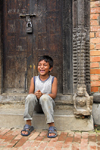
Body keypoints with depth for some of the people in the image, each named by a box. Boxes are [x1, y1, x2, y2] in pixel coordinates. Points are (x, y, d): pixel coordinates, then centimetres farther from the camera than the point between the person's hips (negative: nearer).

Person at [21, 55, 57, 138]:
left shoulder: (53, 79, 0)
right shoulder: (34, 79, 7)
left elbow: (54, 94, -10)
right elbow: (30, 93, 0)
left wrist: (42, 94, -28)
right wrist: (35, 94, -24)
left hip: (48, 103, -2)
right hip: (36, 104, 3)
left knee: (45, 97, -35)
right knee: (30, 97, -29)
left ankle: (52, 126, -32)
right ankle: (28, 125, -18)